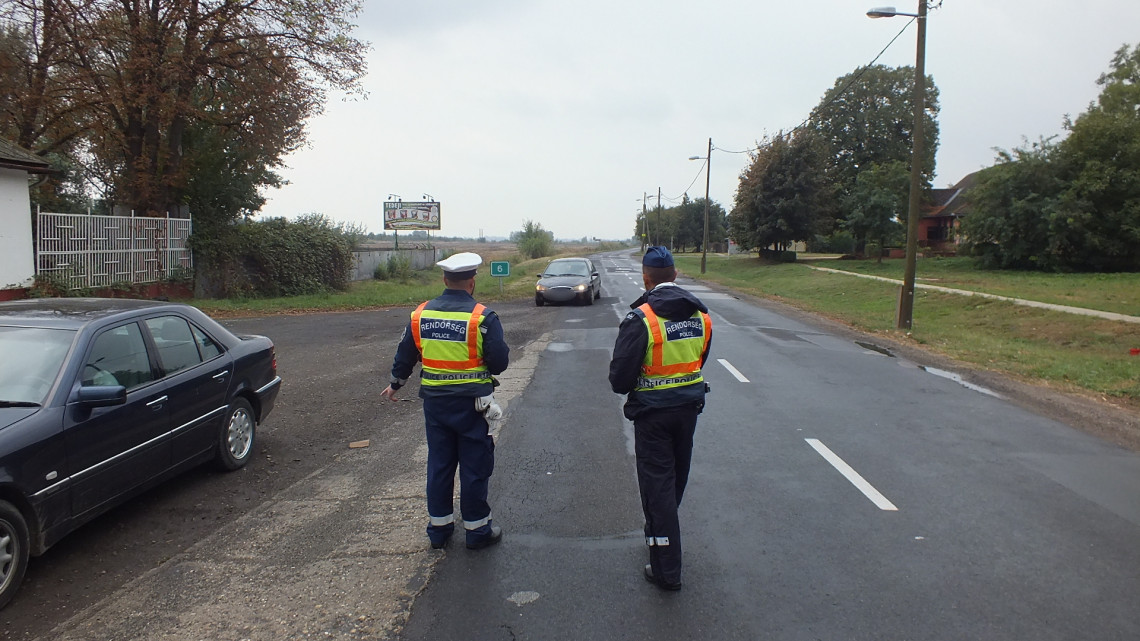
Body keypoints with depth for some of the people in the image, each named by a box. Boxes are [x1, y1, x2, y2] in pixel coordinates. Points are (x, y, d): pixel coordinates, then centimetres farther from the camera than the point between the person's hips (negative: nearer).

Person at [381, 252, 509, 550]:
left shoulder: (421, 314, 0)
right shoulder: (482, 316, -15)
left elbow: (405, 355, 11)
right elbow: (499, 362, -13)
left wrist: (395, 383, 29)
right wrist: (503, 349, 10)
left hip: (434, 402, 4)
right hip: (471, 403, -4)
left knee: (439, 464, 16)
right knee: (474, 466, 8)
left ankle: (439, 528, 27)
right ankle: (477, 529, 19)